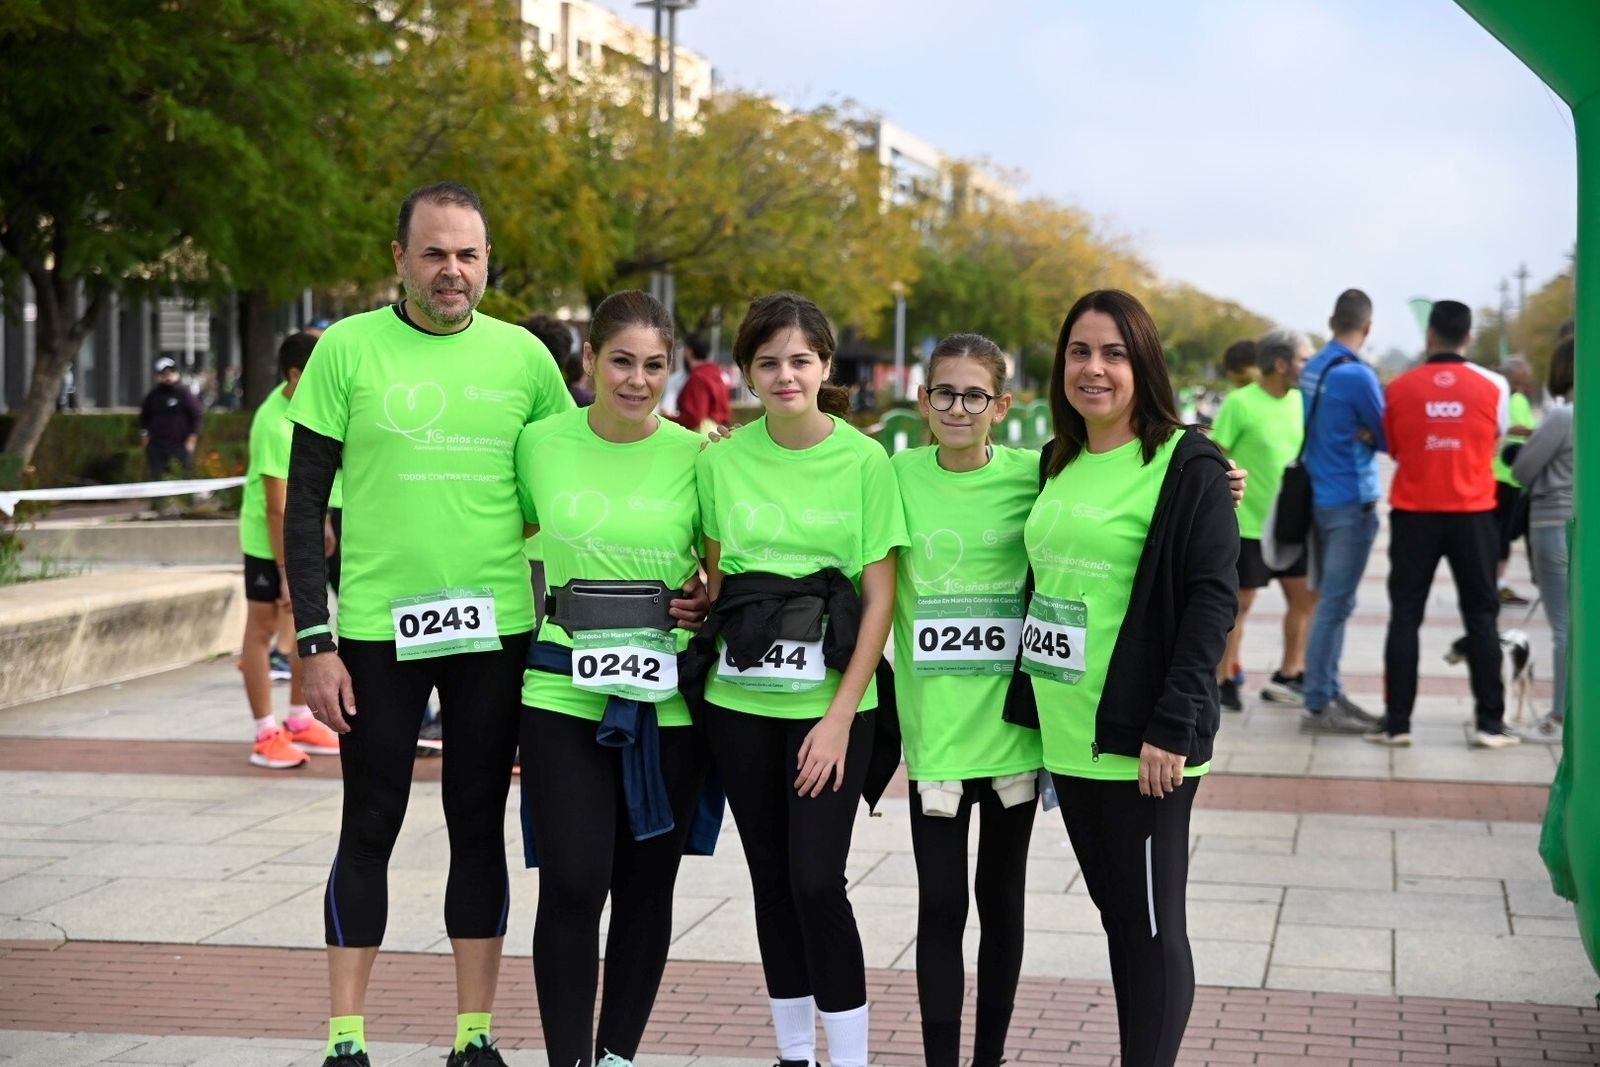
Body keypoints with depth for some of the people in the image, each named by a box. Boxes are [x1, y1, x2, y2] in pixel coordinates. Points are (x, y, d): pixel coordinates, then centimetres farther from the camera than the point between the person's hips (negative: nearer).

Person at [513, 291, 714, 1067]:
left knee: (646, 886, 9)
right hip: (564, 695, 0)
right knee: (572, 885, -7)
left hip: (668, 702, 1)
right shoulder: (542, 444, 0)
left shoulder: (695, 457, -2)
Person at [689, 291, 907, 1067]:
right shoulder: (722, 459, 2)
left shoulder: (864, 460, -6)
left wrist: (840, 717, -11)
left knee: (816, 882, -9)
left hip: (831, 704, -3)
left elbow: (880, 597, -6)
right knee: (770, 881, 10)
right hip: (741, 702, 3)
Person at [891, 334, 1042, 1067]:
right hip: (935, 728, 0)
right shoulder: (895, 477, -1)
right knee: (941, 905, 1)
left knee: (1002, 900, 12)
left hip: (1013, 725, 1)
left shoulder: (1034, 476, -4)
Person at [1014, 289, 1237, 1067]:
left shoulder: (1188, 466, -9)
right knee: (1116, 914, 15)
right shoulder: (1059, 463, 12)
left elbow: (1213, 598, -14)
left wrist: (1173, 724, -20)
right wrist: (1032, 709, 15)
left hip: (1140, 739, -7)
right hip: (1067, 734, 7)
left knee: (1151, 927, 1)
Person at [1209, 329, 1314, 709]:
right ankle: (1224, 681, 12)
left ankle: (1289, 676, 20)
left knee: (1305, 596, 8)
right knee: (1239, 603, 1)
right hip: (1248, 522, -7)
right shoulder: (1240, 403, -12)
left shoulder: (1299, 401, 6)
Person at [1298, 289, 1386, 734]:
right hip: (1352, 501, -8)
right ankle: (1318, 706, -3)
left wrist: (1363, 433, -2)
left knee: (1330, 601, 15)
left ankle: (1331, 693, 21)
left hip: (1321, 495, 8)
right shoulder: (1357, 375, -17)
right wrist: (1372, 433, 7)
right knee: (1335, 605, -5)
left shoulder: (1311, 370, 6)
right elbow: (1390, 438, -10)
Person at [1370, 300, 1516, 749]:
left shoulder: (1400, 388, -3)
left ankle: (1396, 721, 3)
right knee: (1482, 617, 8)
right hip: (1472, 513, 0)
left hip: (1414, 513, 0)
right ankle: (1489, 722, 7)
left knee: (1405, 616, 5)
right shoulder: (1493, 386, -4)